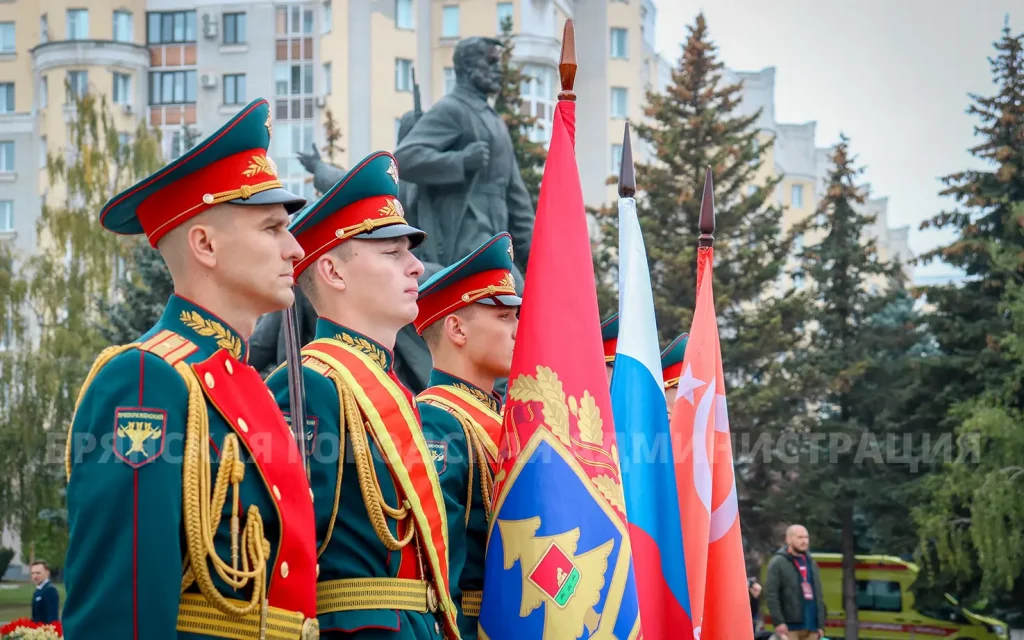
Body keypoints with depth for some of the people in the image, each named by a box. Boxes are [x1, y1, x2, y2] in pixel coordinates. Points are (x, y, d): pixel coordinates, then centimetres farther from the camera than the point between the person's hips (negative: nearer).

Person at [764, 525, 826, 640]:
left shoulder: (811, 564, 18)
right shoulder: (778, 563, -2)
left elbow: (818, 596, 18)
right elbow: (770, 594, -8)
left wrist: (821, 624, 11)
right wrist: (778, 621, -16)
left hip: (811, 627, 6)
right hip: (790, 626, -6)